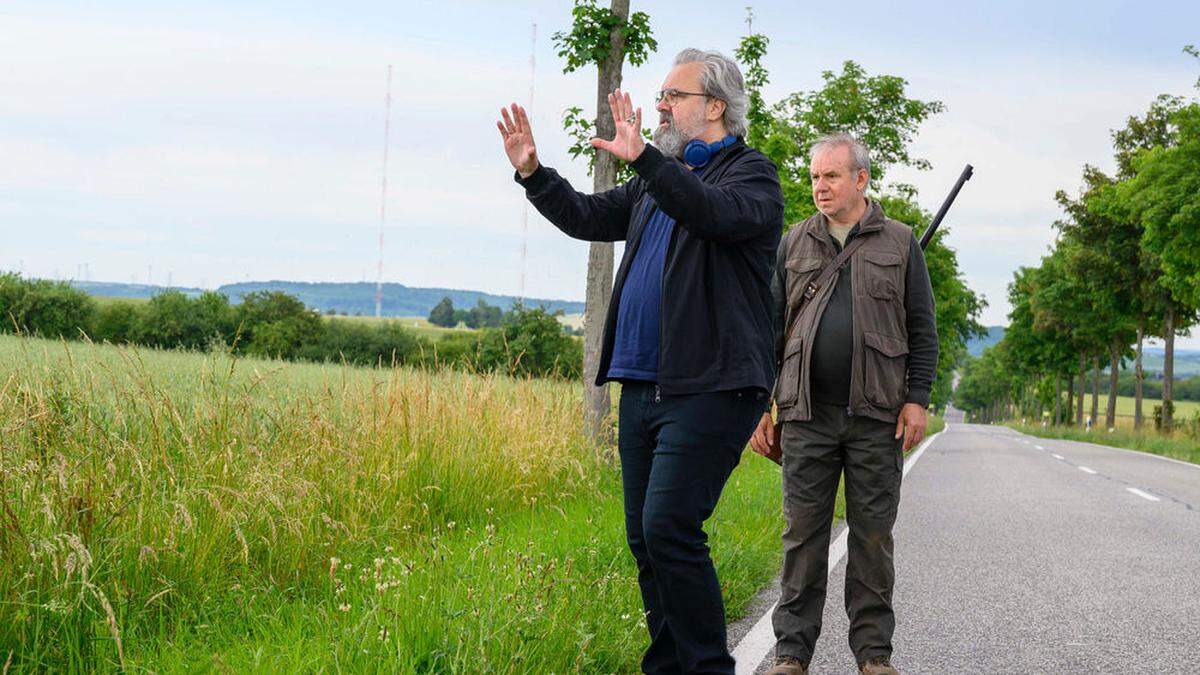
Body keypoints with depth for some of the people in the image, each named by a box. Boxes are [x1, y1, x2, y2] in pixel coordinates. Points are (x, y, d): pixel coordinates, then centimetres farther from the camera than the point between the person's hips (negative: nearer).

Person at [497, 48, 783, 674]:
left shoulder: (751, 173, -3)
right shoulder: (658, 181, 21)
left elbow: (717, 214, -24)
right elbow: (588, 217, 26)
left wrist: (643, 158, -31)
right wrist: (532, 172, 13)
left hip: (708, 389, -8)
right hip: (642, 387, 8)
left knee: (669, 529, -17)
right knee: (645, 539, 9)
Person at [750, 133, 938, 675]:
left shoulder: (899, 243, 8)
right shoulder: (795, 244, 12)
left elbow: (922, 329, 7)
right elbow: (771, 329, 13)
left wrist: (917, 399, -3)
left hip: (877, 416, -1)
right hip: (806, 414, 1)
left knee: (873, 534, 3)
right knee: (802, 533, 1)